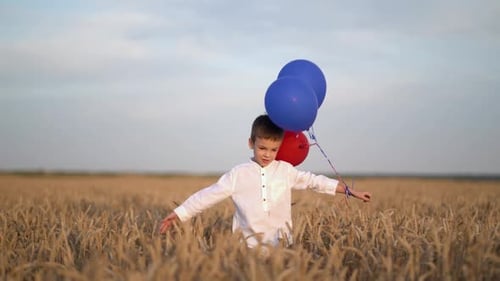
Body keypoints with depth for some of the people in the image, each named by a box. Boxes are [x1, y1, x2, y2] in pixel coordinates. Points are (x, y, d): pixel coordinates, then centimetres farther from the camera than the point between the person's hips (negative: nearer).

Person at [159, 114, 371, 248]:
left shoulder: (285, 171, 11)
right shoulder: (238, 174, 7)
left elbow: (314, 181, 16)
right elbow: (208, 195, 8)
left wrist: (350, 191, 15)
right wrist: (178, 213, 5)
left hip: (281, 244, 1)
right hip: (250, 246, -1)